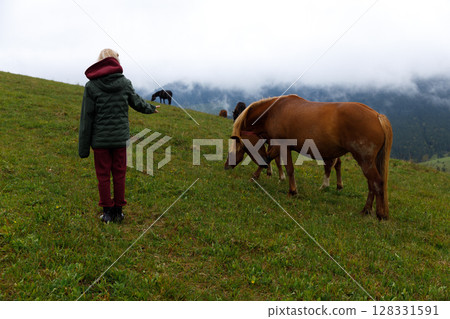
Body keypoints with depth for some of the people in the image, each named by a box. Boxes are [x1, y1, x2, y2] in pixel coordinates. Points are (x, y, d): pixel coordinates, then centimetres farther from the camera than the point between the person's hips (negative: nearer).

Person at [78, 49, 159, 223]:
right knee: (119, 174, 12)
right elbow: (137, 102, 14)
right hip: (121, 137, 2)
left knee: (103, 175, 9)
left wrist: (84, 148, -2)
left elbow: (87, 117, -8)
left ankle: (107, 212, 17)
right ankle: (118, 211, 21)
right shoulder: (125, 83, -2)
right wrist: (151, 108, 37)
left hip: (100, 139, -1)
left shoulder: (92, 85, -8)